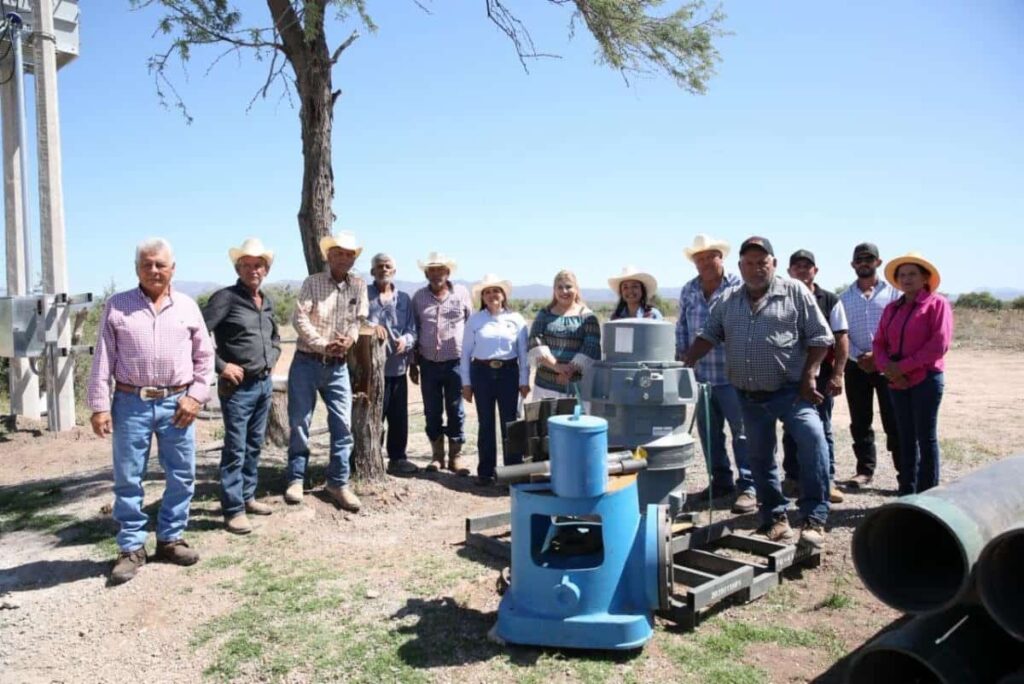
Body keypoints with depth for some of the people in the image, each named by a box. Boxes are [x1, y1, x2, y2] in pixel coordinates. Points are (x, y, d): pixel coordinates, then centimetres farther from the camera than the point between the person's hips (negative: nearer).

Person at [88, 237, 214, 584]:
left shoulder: (187, 307, 6)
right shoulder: (117, 306, 2)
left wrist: (196, 395, -1)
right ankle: (131, 548, 17)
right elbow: (103, 360, 1)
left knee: (181, 476, 8)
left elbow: (204, 356, 9)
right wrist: (100, 406, -4)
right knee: (127, 479, 5)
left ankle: (171, 538, 24)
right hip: (131, 403, -1)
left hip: (177, 403, 2)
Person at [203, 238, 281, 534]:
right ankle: (233, 510, 3)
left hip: (265, 383, 7)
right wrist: (221, 365, -18)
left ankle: (247, 496, 28)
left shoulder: (267, 302, 13)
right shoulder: (225, 298, -10)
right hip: (238, 386, -7)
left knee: (254, 445, 15)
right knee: (235, 449, -3)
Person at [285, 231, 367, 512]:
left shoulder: (359, 285, 4)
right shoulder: (312, 282, -4)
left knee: (342, 424, 1)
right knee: (299, 423, 5)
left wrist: (350, 338, -13)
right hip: (306, 362, -2)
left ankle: (338, 482, 12)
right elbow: (299, 318, -12)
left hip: (338, 366, 3)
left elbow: (359, 318, 7)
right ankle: (296, 478, 19)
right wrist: (323, 344, -17)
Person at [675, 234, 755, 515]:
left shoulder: (739, 287, -8)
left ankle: (747, 487, 5)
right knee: (708, 431, 13)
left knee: (742, 431, -2)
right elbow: (682, 328, 16)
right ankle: (721, 481, 27)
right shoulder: (688, 291, 9)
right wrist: (681, 356, 8)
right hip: (701, 375, 6)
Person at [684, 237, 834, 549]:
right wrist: (683, 366, -3)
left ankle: (814, 519, -16)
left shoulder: (795, 292, -2)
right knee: (759, 458, 10)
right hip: (749, 397, 4)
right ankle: (774, 518, 24)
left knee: (813, 441, -23)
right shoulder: (728, 300, 10)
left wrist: (808, 377, -10)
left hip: (791, 391, -4)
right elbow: (708, 336, 11)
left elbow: (819, 338, -2)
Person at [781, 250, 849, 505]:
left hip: (821, 375, -1)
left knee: (822, 429, 4)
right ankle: (793, 478, 19)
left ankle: (827, 480, 11)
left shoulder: (830, 301, 2)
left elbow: (841, 338, 1)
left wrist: (838, 374, -7)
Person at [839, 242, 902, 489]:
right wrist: (858, 356, -9)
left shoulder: (892, 292, 3)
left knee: (894, 421, -4)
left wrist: (879, 355, -13)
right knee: (860, 422, 8)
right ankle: (865, 470, 17)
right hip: (856, 365, 3)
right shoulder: (845, 297, 11)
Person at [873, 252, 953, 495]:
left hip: (926, 379, -5)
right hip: (897, 382, 5)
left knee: (926, 438, -1)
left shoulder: (937, 303, -2)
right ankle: (906, 494, 15)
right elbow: (879, 343, 11)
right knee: (906, 438, 9)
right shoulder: (892, 308, 15)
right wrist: (889, 368, -8)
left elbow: (939, 344, -12)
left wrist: (903, 366, -13)